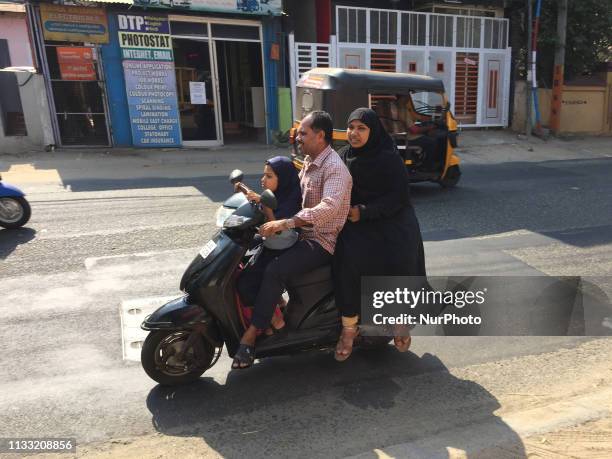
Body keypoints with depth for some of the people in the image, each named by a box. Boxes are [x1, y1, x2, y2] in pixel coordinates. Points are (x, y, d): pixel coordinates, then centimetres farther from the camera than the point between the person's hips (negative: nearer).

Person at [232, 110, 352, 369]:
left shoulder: (335, 168, -18)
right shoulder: (309, 162, 13)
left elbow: (330, 206, -35)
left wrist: (285, 223, -41)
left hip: (322, 241, -10)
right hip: (303, 234, 10)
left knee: (274, 271, -28)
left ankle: (250, 337, -17)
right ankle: (272, 310, 15)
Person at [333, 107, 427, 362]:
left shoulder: (390, 158, -5)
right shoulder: (343, 157, 10)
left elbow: (400, 196, -10)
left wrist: (364, 212, -19)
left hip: (392, 221, -2)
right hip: (356, 223, 3)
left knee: (399, 264, -27)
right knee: (350, 260, -28)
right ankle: (349, 327, -14)